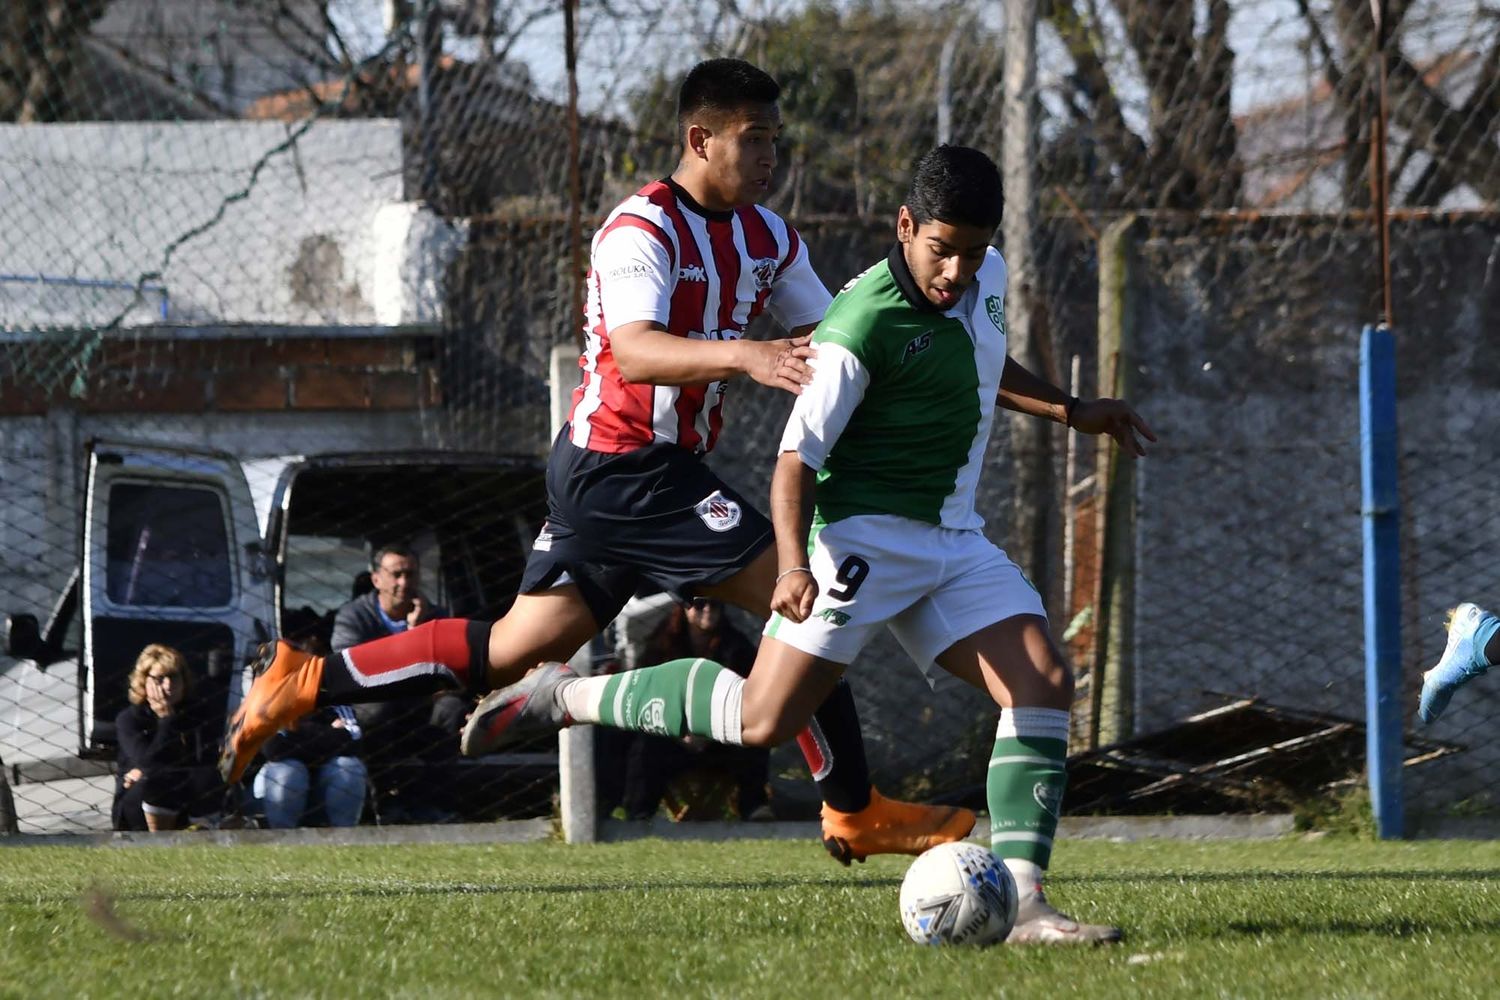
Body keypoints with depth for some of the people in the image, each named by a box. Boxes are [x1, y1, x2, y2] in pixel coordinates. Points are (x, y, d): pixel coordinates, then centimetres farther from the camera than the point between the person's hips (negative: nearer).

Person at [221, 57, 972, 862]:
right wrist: (742, 356, -49)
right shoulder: (641, 230, -17)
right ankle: (854, 812, -5)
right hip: (624, 460, -9)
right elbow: (635, 352, -33)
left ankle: (304, 681, 17)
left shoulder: (767, 238, 10)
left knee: (514, 651, 12)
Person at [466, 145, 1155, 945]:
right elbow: (798, 457, -20)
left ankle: (1022, 903, -12)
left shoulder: (986, 278, 5)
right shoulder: (865, 322, -20)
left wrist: (1070, 412, 30)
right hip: (865, 533, -8)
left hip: (954, 541, 8)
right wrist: (792, 563, -33)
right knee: (762, 721, -15)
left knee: (1045, 686, -9)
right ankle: (568, 697, 2)